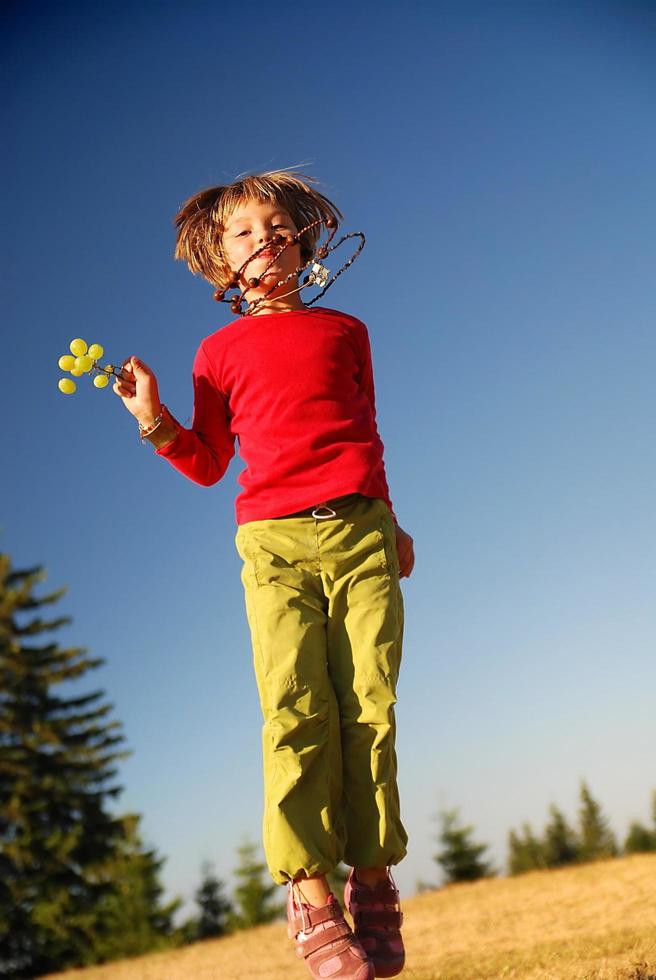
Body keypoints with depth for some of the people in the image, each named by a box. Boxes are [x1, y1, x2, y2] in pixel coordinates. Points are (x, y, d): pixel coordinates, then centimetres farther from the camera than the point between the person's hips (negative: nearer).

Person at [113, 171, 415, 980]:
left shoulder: (345, 330, 20)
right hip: (274, 542, -1)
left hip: (360, 528, 2)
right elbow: (209, 465, 15)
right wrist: (155, 422, -1)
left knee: (370, 707, -7)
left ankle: (373, 884, 1)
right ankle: (310, 897, -10)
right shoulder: (221, 351, 15)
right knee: (297, 709, -13)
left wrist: (388, 521, 25)